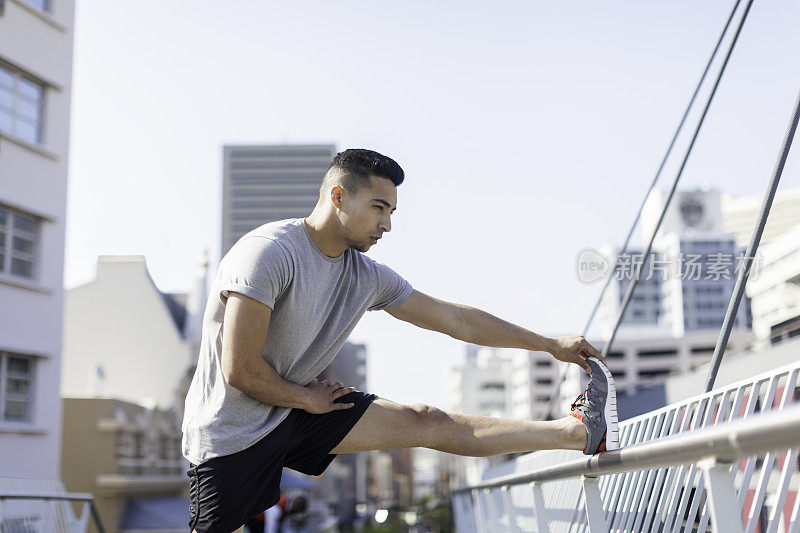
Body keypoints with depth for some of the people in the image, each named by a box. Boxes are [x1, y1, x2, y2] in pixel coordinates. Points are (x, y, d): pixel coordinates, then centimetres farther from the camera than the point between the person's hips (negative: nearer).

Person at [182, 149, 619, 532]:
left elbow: (456, 320, 9)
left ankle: (579, 432, 4)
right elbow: (240, 370, -25)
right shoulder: (268, 252, -23)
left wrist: (551, 345, 13)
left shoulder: (367, 276, 1)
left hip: (295, 409, 6)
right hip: (231, 433, -5)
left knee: (425, 422, 1)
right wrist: (305, 398, -7)